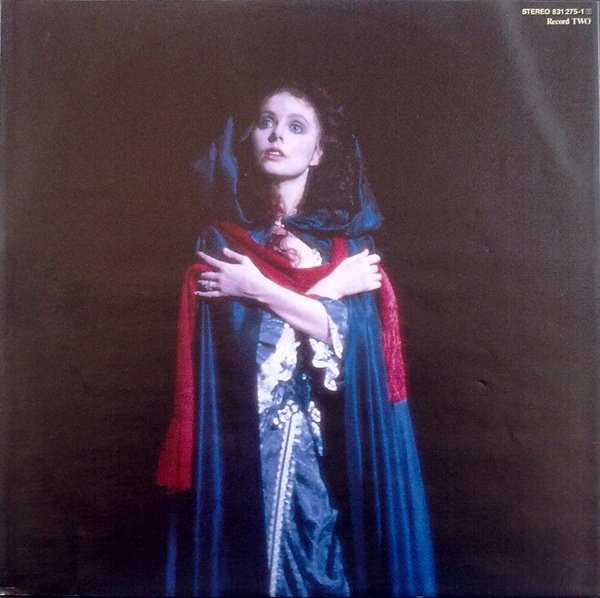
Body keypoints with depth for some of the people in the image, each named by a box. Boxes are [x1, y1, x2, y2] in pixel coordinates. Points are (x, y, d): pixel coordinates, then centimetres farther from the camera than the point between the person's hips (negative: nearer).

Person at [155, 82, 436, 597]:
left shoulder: (351, 239, 4)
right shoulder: (223, 238, 1)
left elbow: (351, 336, -10)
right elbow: (244, 341, -12)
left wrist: (261, 290, -14)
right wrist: (331, 286, -9)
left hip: (333, 447, 1)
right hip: (246, 445, 0)